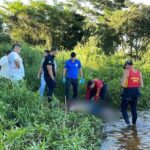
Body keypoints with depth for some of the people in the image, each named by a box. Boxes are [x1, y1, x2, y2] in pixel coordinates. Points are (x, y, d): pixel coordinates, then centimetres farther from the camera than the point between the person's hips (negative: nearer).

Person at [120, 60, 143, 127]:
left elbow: (122, 85, -18)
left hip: (128, 92, -5)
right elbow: (141, 85, 6)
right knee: (134, 109, 17)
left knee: (123, 109, 10)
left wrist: (126, 86, 4)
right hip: (136, 92, 5)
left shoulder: (126, 71, -13)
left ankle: (128, 123, -5)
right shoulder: (139, 72, 5)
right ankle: (134, 124, 23)